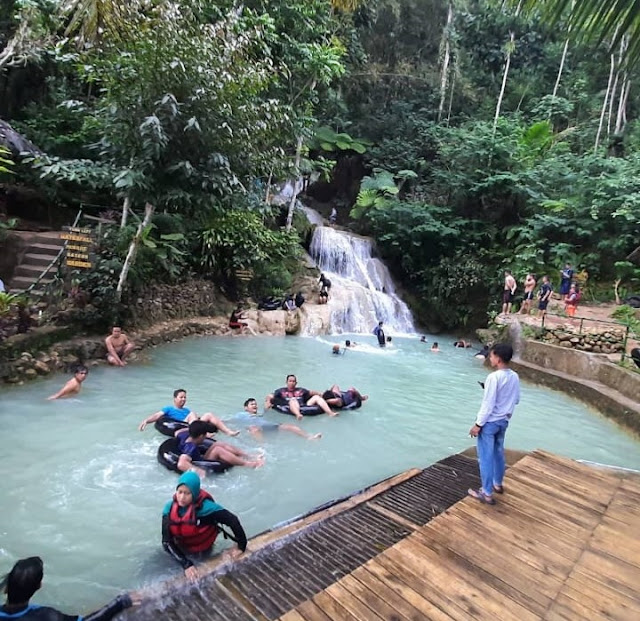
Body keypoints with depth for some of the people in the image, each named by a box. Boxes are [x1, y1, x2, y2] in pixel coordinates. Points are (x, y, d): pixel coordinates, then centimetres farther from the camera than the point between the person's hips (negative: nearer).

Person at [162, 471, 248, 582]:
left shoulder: (205, 507, -35)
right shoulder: (169, 508, -25)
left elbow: (232, 520, -30)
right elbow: (167, 542, -24)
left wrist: (241, 546, -22)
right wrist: (186, 564, -33)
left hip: (203, 551, -3)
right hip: (182, 550, 3)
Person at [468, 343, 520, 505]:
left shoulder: (494, 377, -25)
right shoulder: (515, 377, -1)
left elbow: (488, 404, -23)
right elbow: (516, 400, 11)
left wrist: (478, 424, -15)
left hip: (489, 422, -8)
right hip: (504, 421, 8)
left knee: (486, 457, 3)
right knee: (498, 453, 23)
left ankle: (487, 493, 12)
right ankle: (497, 484, 39)